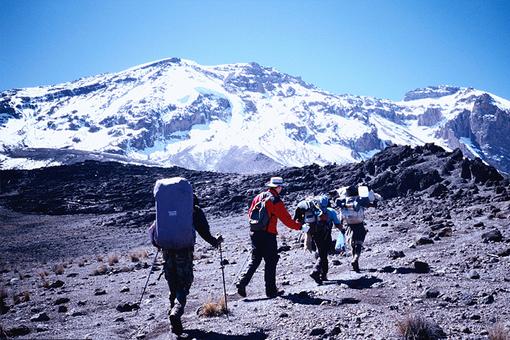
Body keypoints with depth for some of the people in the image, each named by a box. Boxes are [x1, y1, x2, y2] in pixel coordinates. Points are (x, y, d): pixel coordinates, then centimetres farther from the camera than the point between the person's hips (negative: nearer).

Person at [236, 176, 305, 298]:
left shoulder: (259, 197, 8)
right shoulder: (276, 201, -11)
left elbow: (250, 213, 15)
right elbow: (286, 219, -10)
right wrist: (299, 226, 1)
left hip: (255, 233, 6)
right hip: (268, 235, -6)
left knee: (255, 260, 15)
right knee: (271, 262, 5)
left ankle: (242, 283, 2)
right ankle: (271, 290, 10)